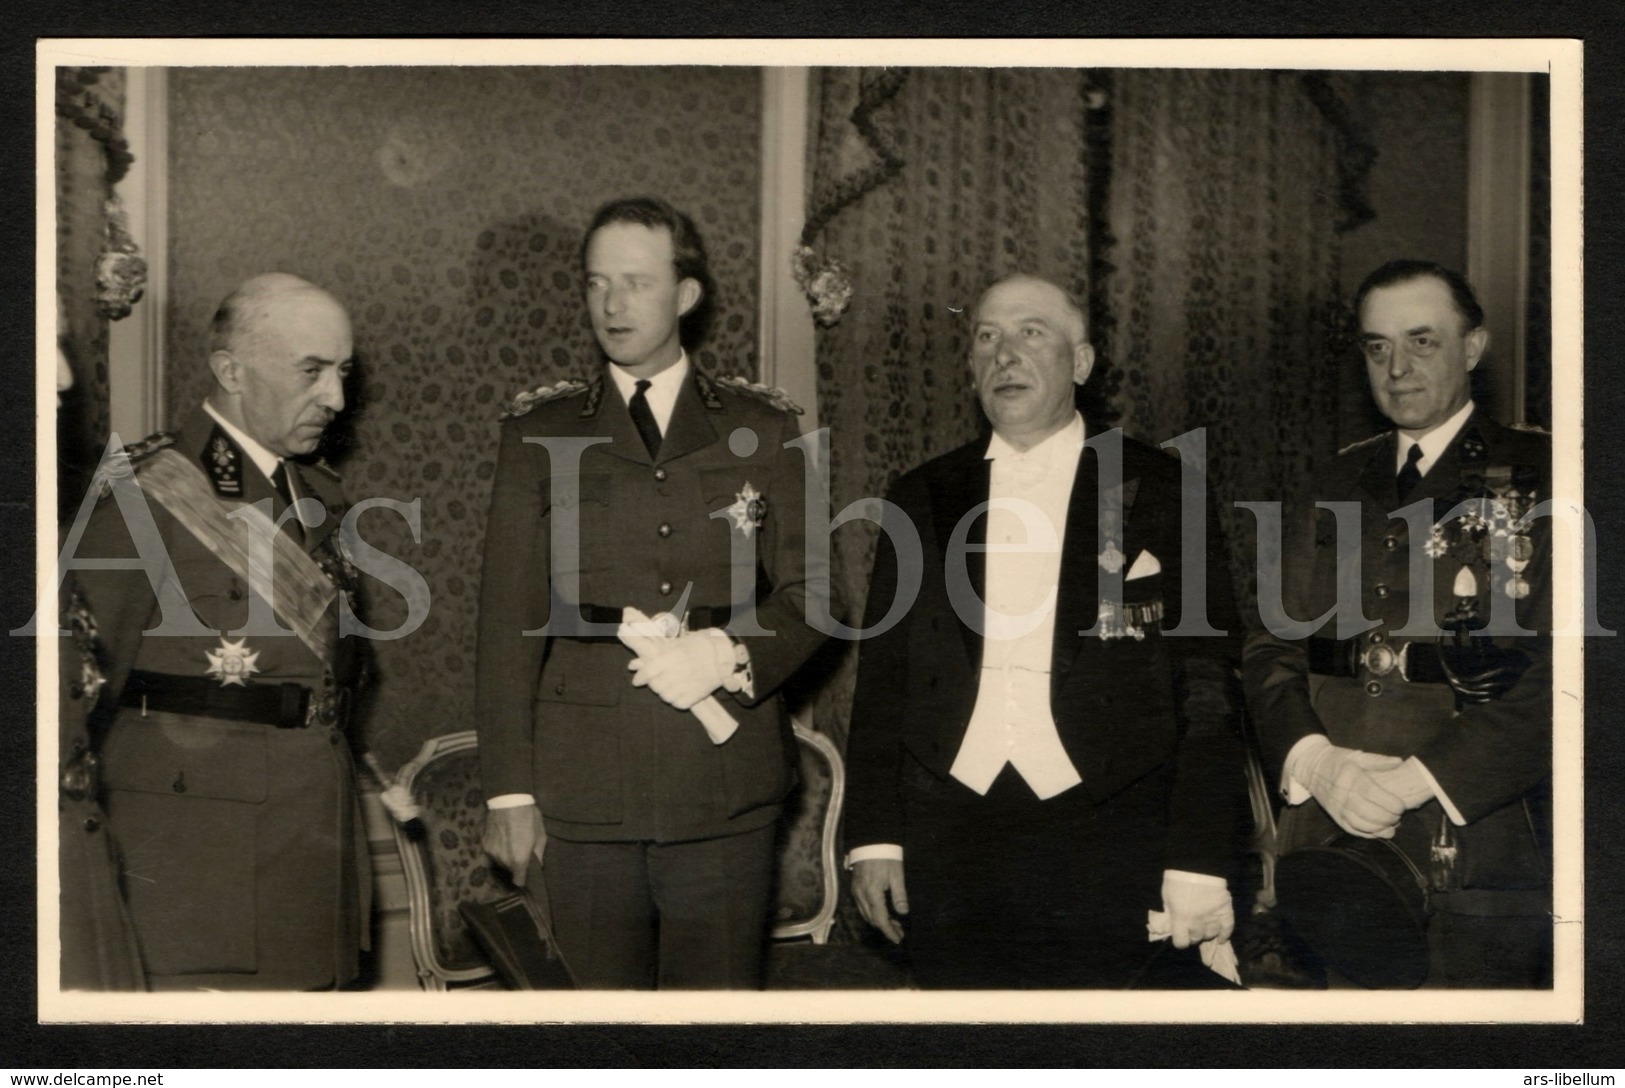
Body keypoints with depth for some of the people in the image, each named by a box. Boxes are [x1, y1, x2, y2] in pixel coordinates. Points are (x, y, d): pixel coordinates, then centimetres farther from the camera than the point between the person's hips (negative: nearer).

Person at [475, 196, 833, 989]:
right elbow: (509, 620, 4)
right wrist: (508, 789, -2)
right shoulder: (540, 435, 8)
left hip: (726, 784, 0)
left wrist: (728, 653, -13)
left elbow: (809, 595, 8)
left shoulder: (760, 431, 8)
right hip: (584, 792, 0)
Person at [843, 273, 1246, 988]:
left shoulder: (1162, 494, 3)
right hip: (949, 842, 3)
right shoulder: (923, 498, 12)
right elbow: (881, 678, 12)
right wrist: (874, 838, 4)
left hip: (1110, 847, -2)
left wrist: (1199, 865, -7)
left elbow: (1208, 690, 0)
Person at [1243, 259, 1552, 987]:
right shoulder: (1340, 487, 15)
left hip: (1482, 858, -4)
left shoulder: (1535, 476, -1)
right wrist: (1315, 761, -8)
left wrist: (1419, 777, -17)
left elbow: (1557, 672, -11)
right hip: (1328, 850, 4)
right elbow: (1272, 648, 11)